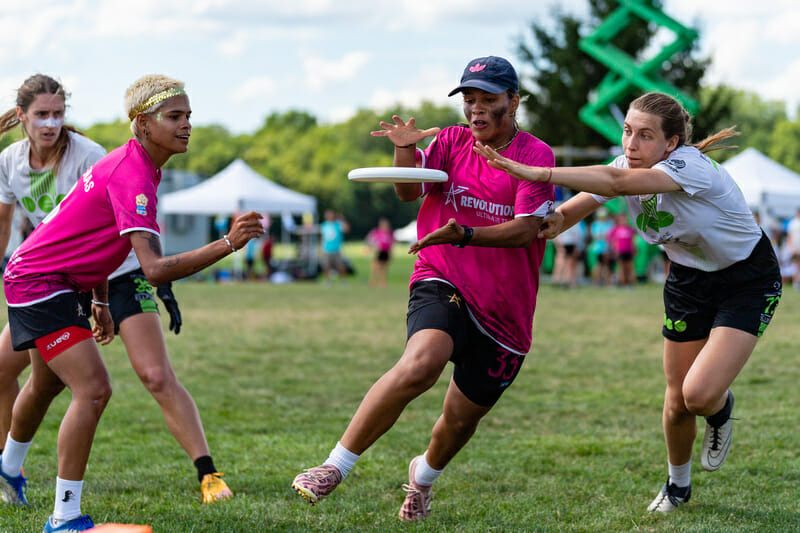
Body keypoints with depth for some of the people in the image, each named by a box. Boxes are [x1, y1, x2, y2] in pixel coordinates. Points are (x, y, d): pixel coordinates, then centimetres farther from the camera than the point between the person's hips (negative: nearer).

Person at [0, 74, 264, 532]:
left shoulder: (131, 164, 4)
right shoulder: (132, 177, -29)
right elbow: (156, 268, -39)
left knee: (47, 385, 29)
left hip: (60, 283, 11)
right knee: (94, 390, -19)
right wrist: (228, 244, -46)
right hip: (39, 283, -11)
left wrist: (100, 302, 22)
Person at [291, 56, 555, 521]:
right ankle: (336, 466, -28)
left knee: (462, 419, 8)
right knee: (422, 361, -32)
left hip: (505, 312, 1)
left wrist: (465, 234, -29)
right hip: (443, 286, -1)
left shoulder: (536, 155, -3)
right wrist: (405, 149, -28)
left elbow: (526, 229, -14)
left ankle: (425, 473, 45)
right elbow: (409, 190, -8)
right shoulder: (452, 142, 6)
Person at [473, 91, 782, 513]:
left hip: (748, 281, -6)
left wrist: (540, 174, -57)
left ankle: (721, 412, 18)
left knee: (700, 394, -20)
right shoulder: (628, 166, -11)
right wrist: (556, 219, -40)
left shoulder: (690, 166, -33)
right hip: (689, 279, 6)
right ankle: (678, 484, 33)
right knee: (677, 400, 5)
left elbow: (618, 182, -49)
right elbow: (579, 205, -14)